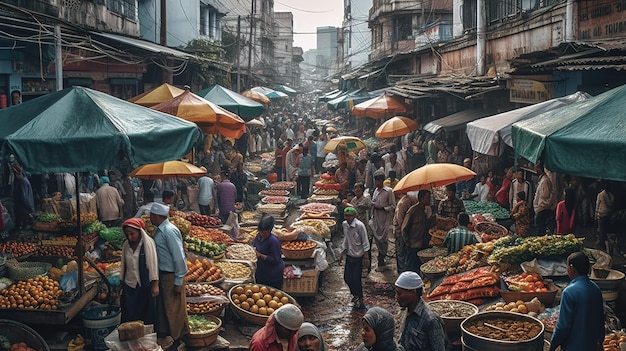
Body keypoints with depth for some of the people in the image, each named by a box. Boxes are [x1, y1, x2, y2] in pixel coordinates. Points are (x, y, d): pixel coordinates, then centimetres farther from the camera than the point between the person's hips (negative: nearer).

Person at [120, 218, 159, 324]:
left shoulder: (148, 243, -9)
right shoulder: (126, 245, 5)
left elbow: (153, 264, -10)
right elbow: (124, 265, 13)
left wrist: (155, 285, -13)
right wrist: (121, 284, 15)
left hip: (145, 286, -4)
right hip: (129, 286, 4)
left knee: (147, 315, 4)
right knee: (130, 316, 4)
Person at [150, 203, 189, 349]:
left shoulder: (169, 232, -24)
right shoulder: (158, 230, 4)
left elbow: (179, 257, -24)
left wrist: (178, 282, -21)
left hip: (171, 275, -9)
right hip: (161, 273, 9)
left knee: (172, 307, 6)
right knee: (162, 304, 20)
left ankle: (174, 336, 22)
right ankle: (164, 333, 36)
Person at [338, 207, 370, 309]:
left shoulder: (359, 225, -20)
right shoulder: (344, 224, -1)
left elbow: (365, 242, -13)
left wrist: (366, 257, -13)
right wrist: (342, 254, 15)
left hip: (358, 256, -6)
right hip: (349, 255, 6)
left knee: (356, 279, -3)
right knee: (347, 278, 7)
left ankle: (360, 299, 19)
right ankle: (355, 294, 33)